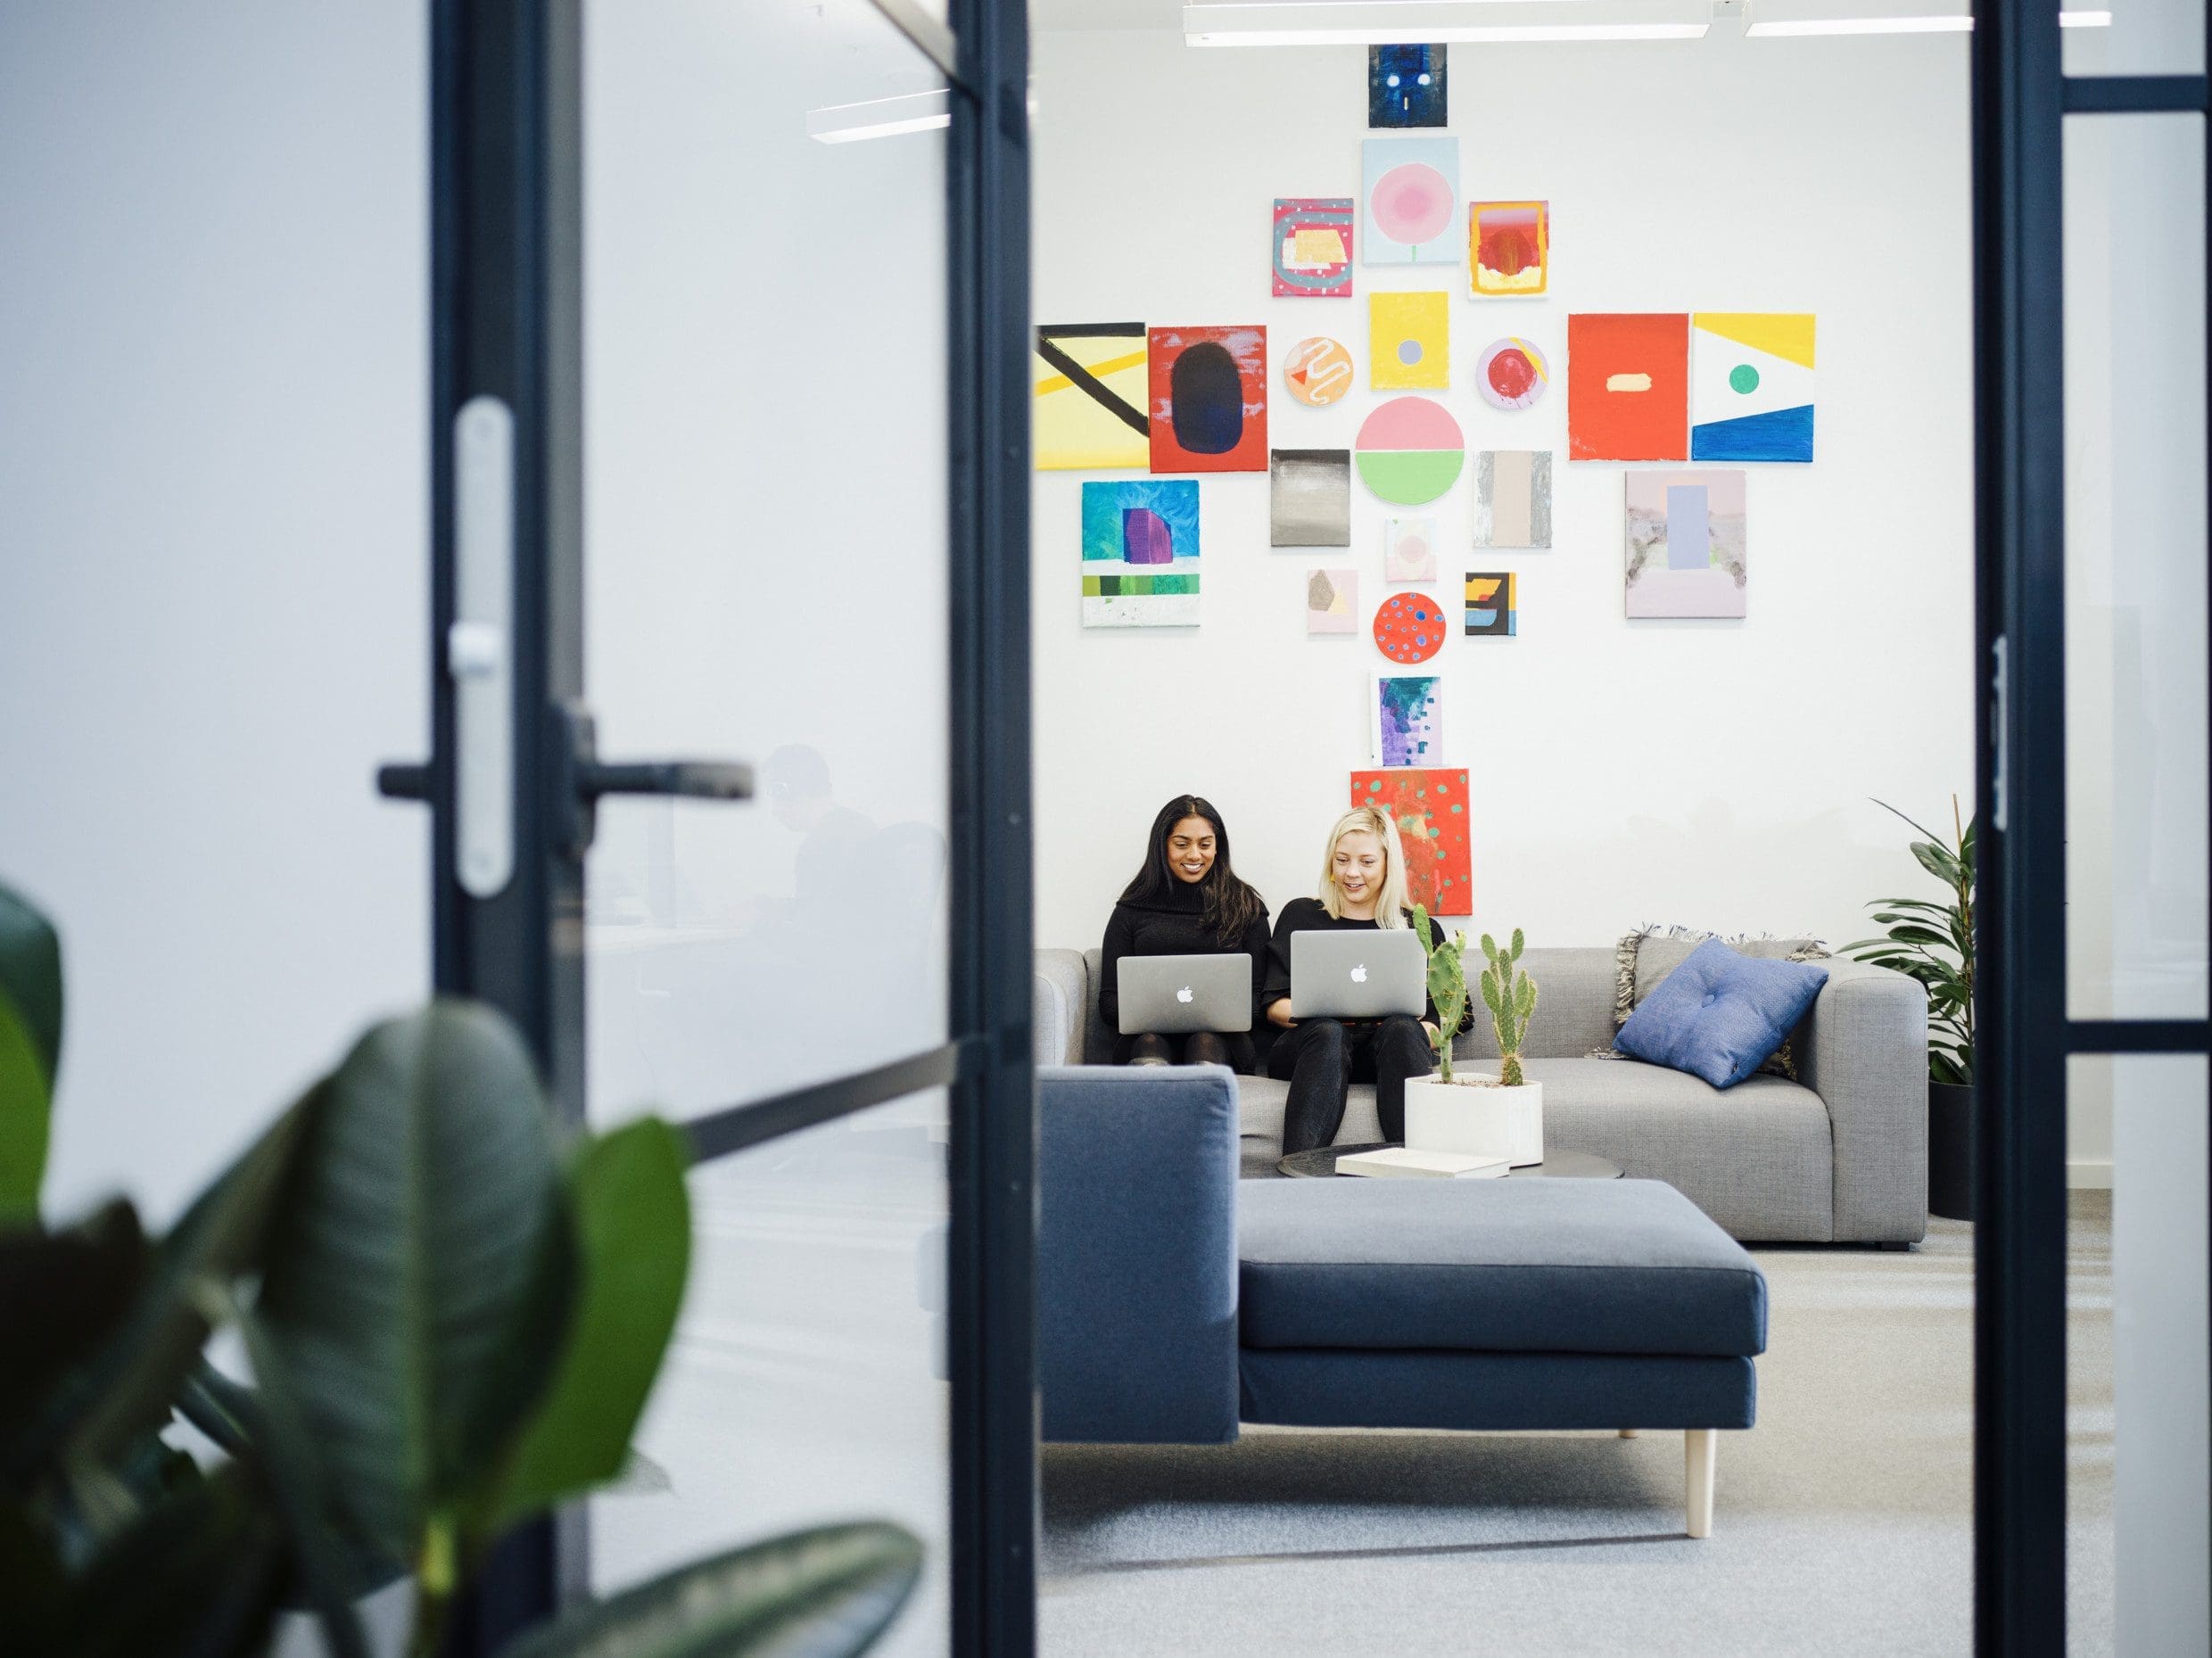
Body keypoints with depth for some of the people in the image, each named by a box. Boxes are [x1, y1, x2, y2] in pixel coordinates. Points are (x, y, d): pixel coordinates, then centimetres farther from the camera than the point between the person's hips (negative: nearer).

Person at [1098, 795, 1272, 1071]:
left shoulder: (1245, 906, 19)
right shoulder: (1132, 910, 19)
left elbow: (1257, 995, 12)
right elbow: (1109, 1000, 13)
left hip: (1220, 1038, 0)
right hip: (1148, 1035, 0)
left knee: (1205, 1043, -36)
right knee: (1150, 1044, -36)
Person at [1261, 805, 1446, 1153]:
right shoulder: (1301, 916, 18)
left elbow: (1438, 1018, 13)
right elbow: (1273, 1004, 11)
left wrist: (1425, 1029, -11)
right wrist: (1312, 1012, -11)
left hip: (1389, 1048, 1)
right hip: (1310, 1046, -1)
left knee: (1402, 1028, -34)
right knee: (1327, 1032, -36)